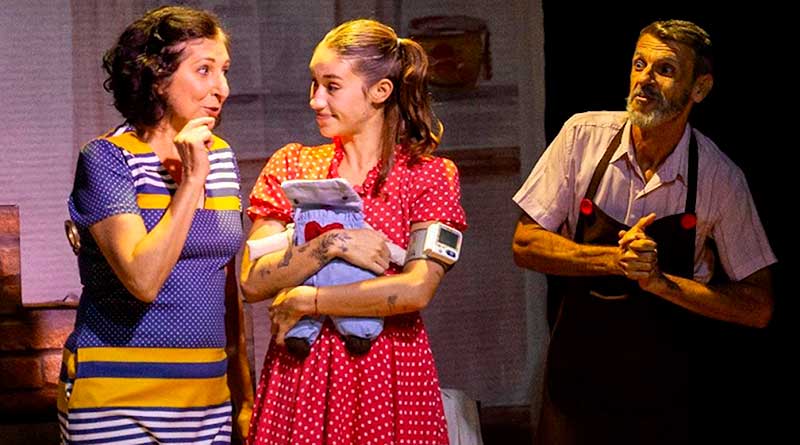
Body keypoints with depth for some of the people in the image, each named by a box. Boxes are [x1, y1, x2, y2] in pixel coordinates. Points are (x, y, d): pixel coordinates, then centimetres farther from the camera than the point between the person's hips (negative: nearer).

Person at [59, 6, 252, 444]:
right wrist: (191, 181, -18)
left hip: (208, 395, 6)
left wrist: (243, 391, 18)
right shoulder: (108, 158, -9)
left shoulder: (221, 157, 9)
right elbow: (143, 280, -22)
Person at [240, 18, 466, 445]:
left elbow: (417, 290, -14)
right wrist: (331, 244, -15)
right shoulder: (291, 165, 8)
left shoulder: (429, 175, -1)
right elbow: (252, 281, -2)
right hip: (297, 374, 2)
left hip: (388, 377, -2)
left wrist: (306, 300, -11)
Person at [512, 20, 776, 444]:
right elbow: (525, 244, -6)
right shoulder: (583, 135, -10)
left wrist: (660, 281, -22)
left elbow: (756, 307, -8)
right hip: (576, 372, 1)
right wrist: (617, 259, -21)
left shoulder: (720, 178, -12)